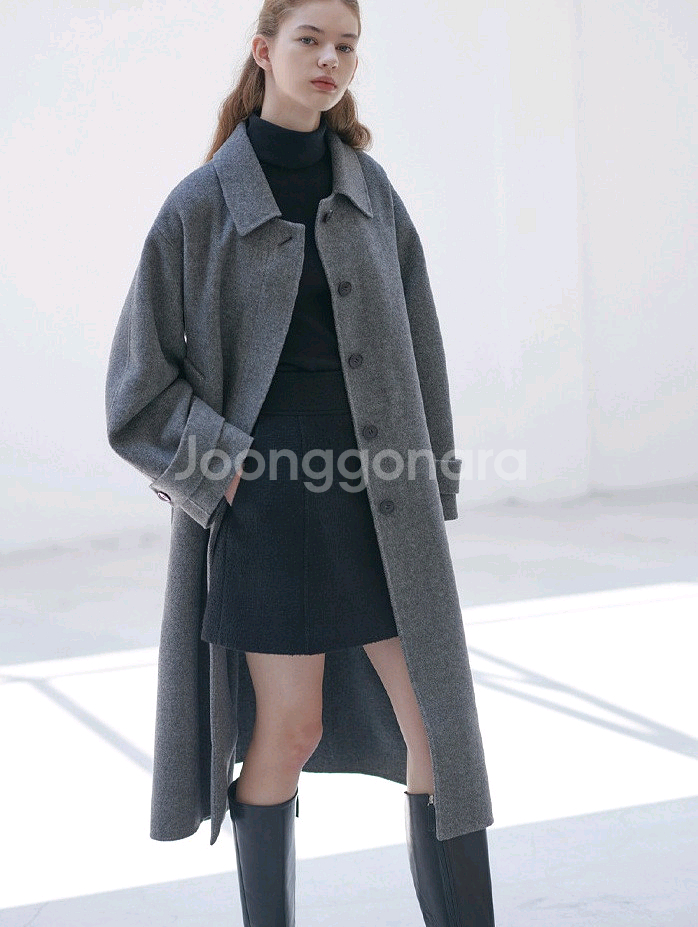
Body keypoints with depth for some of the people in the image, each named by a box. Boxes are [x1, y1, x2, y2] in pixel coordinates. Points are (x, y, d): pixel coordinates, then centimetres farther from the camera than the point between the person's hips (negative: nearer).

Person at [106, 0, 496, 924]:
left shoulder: (370, 190, 9)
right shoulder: (204, 202, -3)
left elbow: (415, 349, 11)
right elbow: (141, 377, -1)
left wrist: (430, 495, 7)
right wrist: (227, 470, -11)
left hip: (378, 489, 4)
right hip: (275, 489, -4)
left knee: (443, 719, 0)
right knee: (288, 732, 3)